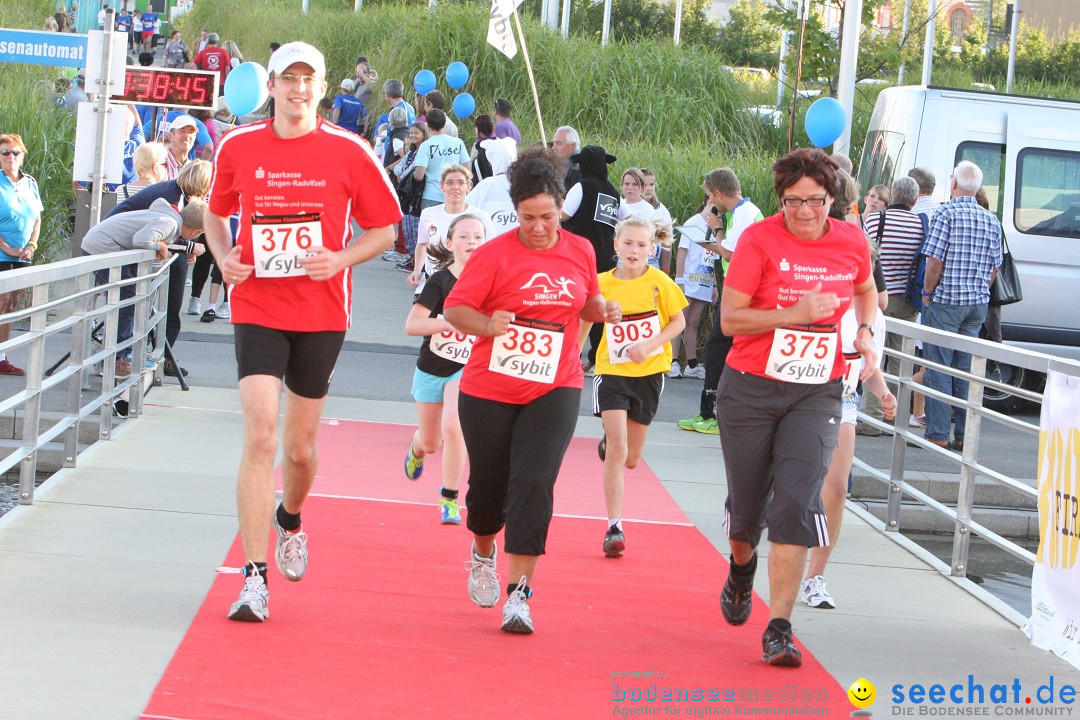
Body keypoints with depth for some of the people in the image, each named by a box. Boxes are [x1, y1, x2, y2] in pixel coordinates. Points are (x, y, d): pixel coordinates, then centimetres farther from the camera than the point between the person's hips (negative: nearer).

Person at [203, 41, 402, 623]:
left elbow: (383, 229, 5)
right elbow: (216, 214, 18)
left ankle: (289, 519, 45)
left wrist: (339, 259, -13)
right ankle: (254, 578, -13)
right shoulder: (238, 147, 2)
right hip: (257, 309, 0)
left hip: (321, 314, 0)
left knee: (300, 446, 9)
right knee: (259, 436, -15)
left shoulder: (349, 153, -2)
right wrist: (225, 258, -2)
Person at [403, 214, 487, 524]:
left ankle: (449, 499, -12)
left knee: (453, 425, -26)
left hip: (466, 368, 0)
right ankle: (416, 447, 56)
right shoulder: (440, 281, -17)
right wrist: (452, 323, -35)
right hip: (431, 368, 0)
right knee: (431, 443, 16)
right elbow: (411, 324, -25)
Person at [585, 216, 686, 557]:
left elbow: (678, 321, 0)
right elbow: (584, 322, 5)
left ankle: (608, 442, 48)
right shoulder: (602, 283, -6)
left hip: (649, 372, 1)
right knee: (617, 451, -13)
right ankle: (614, 526, -7)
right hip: (612, 372, -1)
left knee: (630, 459, 11)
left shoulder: (659, 282, -7)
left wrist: (650, 345, -15)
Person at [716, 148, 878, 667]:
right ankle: (741, 569, 48)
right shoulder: (759, 240, -10)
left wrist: (864, 333, 6)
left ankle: (779, 629, -14)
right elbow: (729, 318, -13)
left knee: (797, 504, -15)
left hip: (816, 395, 1)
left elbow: (865, 291, 25)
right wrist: (794, 312, -23)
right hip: (751, 390, -1)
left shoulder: (852, 242, 2)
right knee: (747, 504, 11)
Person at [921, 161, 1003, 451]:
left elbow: (935, 260, -15)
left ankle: (938, 434, -4)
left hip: (946, 302, -6)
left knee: (938, 368, -2)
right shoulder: (991, 220, 9)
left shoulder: (946, 214, -11)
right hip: (978, 305, 6)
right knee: (966, 370, 10)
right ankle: (964, 435, 10)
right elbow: (995, 267, 12)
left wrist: (928, 292, -2)